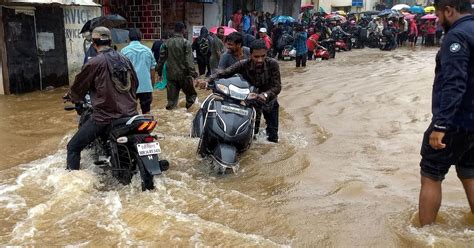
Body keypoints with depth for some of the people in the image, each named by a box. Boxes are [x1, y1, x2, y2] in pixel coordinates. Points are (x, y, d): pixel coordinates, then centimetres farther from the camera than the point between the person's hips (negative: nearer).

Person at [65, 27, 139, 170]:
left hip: (105, 117, -6)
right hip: (129, 113, 6)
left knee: (73, 147, 5)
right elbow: (135, 83, 17)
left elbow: (79, 87, 0)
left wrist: (70, 97, 22)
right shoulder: (125, 60, 7)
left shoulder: (94, 63, -10)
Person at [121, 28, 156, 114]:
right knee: (146, 112, 9)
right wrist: (152, 86, 16)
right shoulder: (147, 50, 5)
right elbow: (152, 70, 7)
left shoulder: (124, 51, -1)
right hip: (146, 87, 2)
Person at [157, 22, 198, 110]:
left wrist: (159, 72, 17)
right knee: (191, 95, 12)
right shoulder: (186, 43, -9)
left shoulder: (167, 43, 5)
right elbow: (189, 61, -15)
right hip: (184, 74, -4)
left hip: (171, 75, 4)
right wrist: (194, 73, -14)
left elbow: (162, 59, 8)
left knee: (172, 99, 8)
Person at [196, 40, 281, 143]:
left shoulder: (272, 64, -26)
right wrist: (207, 81, -48)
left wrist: (265, 95, -52)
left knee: (272, 136, 5)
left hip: (269, 100, 0)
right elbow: (224, 73, -29)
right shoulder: (243, 64, -24)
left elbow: (277, 86, -30)